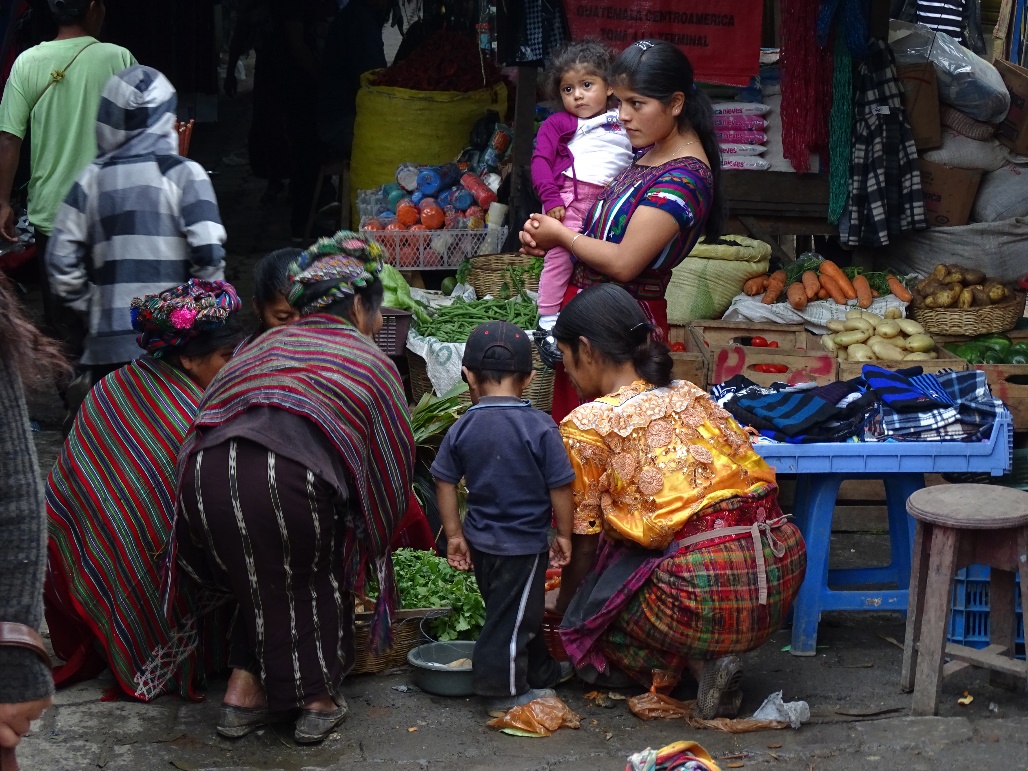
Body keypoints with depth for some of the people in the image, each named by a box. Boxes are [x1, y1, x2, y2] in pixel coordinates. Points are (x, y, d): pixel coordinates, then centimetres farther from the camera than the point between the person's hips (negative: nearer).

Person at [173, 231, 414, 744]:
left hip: (207, 478, 4)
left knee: (261, 574, 29)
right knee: (318, 581, 24)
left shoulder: (267, 344, 32)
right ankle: (318, 700, 26)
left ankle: (244, 691, 26)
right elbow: (393, 459, 25)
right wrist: (377, 540, 38)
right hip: (291, 484, -4)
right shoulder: (369, 361, 22)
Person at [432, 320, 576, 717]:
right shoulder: (540, 427, -16)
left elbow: (445, 482, 2)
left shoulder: (462, 428, -4)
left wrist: (454, 534, 11)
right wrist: (563, 533, 1)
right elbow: (560, 486, -12)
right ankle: (504, 692, 11)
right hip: (524, 542, -6)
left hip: (481, 540, 6)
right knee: (513, 618, 4)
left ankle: (540, 670, 37)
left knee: (519, 610, 21)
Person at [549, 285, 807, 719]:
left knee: (589, 609, 20)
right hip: (783, 569, 7)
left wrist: (562, 608, 27)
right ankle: (709, 655, 11)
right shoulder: (689, 394, 18)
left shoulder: (586, 425, 0)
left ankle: (699, 662, -1)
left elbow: (585, 546, 6)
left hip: (708, 587, -7)